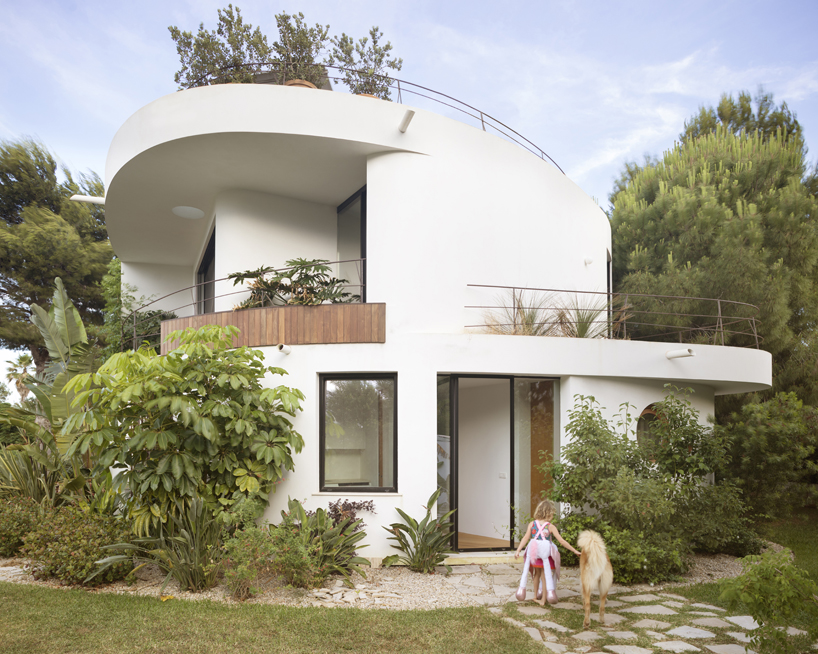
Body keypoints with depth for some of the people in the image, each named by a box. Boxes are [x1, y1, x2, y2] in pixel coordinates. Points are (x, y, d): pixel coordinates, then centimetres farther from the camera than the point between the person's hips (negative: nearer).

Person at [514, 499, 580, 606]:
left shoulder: (532, 524, -2)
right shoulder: (550, 527, -9)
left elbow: (525, 538, -7)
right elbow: (562, 541, -9)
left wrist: (518, 550, -6)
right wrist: (575, 551, -3)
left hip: (534, 552, 3)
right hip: (546, 554, -3)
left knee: (537, 574, 21)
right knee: (545, 576, 10)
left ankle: (536, 596, 33)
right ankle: (542, 600, 12)